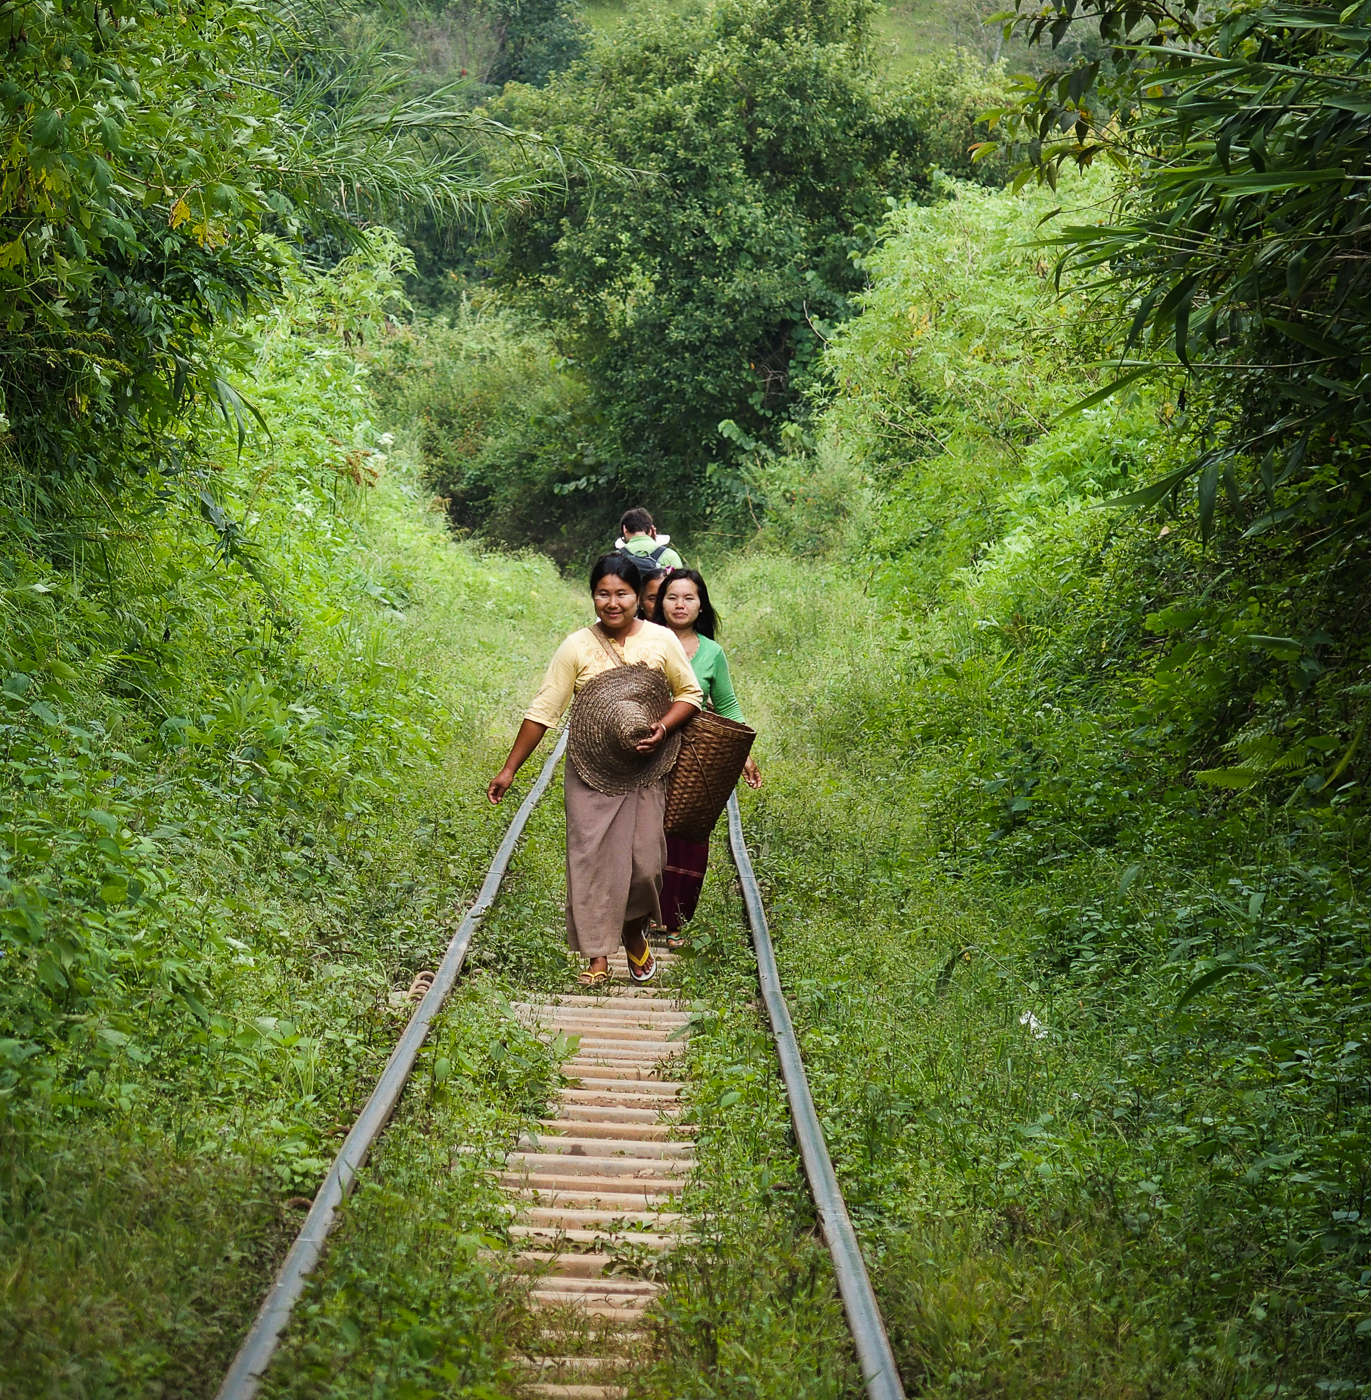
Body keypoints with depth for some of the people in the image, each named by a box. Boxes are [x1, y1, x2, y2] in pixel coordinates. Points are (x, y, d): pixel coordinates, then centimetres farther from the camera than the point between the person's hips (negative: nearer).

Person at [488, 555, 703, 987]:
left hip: (646, 772, 0)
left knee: (644, 859, -1)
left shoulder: (662, 641, -2)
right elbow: (543, 710, -2)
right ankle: (598, 956, 5)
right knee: (593, 859, -3)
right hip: (591, 773, 0)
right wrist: (509, 769, -2)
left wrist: (663, 728, -12)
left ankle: (635, 934, 27)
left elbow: (690, 693, 8)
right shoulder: (577, 647, -5)